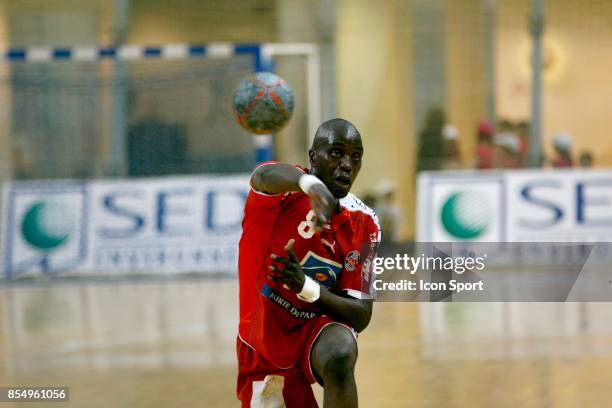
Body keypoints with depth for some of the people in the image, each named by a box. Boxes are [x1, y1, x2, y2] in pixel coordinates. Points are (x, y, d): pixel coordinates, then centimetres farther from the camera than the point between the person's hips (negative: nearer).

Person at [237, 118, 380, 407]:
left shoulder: (363, 225, -10)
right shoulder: (287, 191, -18)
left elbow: (361, 315, -10)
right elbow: (265, 175, -46)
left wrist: (307, 287, -29)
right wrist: (310, 183, -70)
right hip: (262, 342, 1)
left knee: (339, 357, -35)